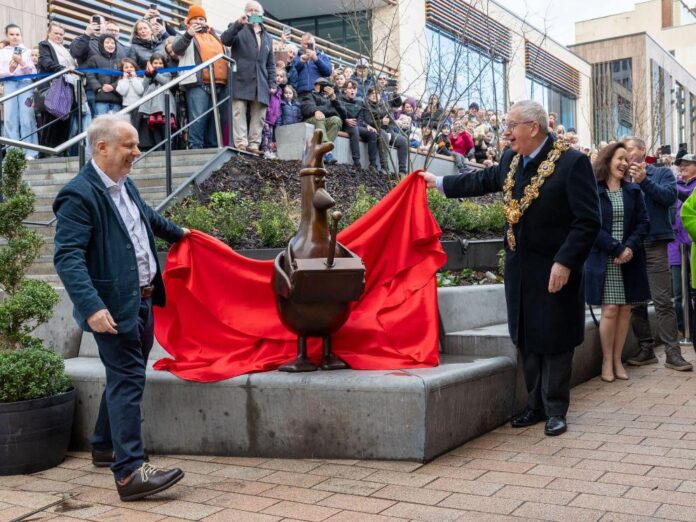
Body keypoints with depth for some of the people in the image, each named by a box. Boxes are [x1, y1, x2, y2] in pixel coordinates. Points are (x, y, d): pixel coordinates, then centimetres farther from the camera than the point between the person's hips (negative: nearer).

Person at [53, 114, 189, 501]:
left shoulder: (125, 185, 10)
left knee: (124, 377, 19)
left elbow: (148, 217, 31)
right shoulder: (79, 195, -18)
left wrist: (176, 232, 47)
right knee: (128, 380, -9)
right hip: (114, 306, -9)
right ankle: (129, 472, -4)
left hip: (142, 300, 9)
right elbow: (67, 256, -24)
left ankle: (105, 447, 36)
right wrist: (91, 306, -34)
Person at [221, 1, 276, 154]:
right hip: (241, 80, -4)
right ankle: (241, 144, -16)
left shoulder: (267, 36, 25)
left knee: (258, 115, -3)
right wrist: (238, 24, -21)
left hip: (260, 83, 4)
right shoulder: (239, 29, 12)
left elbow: (270, 63, 22)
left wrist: (272, 83, 10)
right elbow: (225, 39, -10)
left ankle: (254, 145, -3)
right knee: (239, 112, -12)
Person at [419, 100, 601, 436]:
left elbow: (588, 221, -18)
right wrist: (439, 182, 31)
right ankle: (536, 405, 24)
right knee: (526, 339, 13)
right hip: (520, 269, 7)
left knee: (554, 340, 2)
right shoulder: (511, 160, 6)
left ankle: (555, 410, 15)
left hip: (554, 270, -7)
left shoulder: (572, 163, -16)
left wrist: (565, 262, -23)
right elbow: (485, 180, 26)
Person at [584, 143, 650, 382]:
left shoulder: (633, 190, 10)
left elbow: (643, 222, 5)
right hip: (604, 260, -4)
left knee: (625, 309, 4)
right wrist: (616, 249, -16)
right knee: (610, 310, -7)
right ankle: (607, 361, 6)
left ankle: (617, 360, 14)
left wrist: (630, 247, -11)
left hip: (630, 258, 4)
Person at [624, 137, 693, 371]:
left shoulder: (662, 173, 7)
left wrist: (643, 181, -18)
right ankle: (646, 349, 16)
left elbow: (670, 196, -10)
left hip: (654, 244, -3)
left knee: (663, 300, -5)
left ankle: (672, 352, -1)